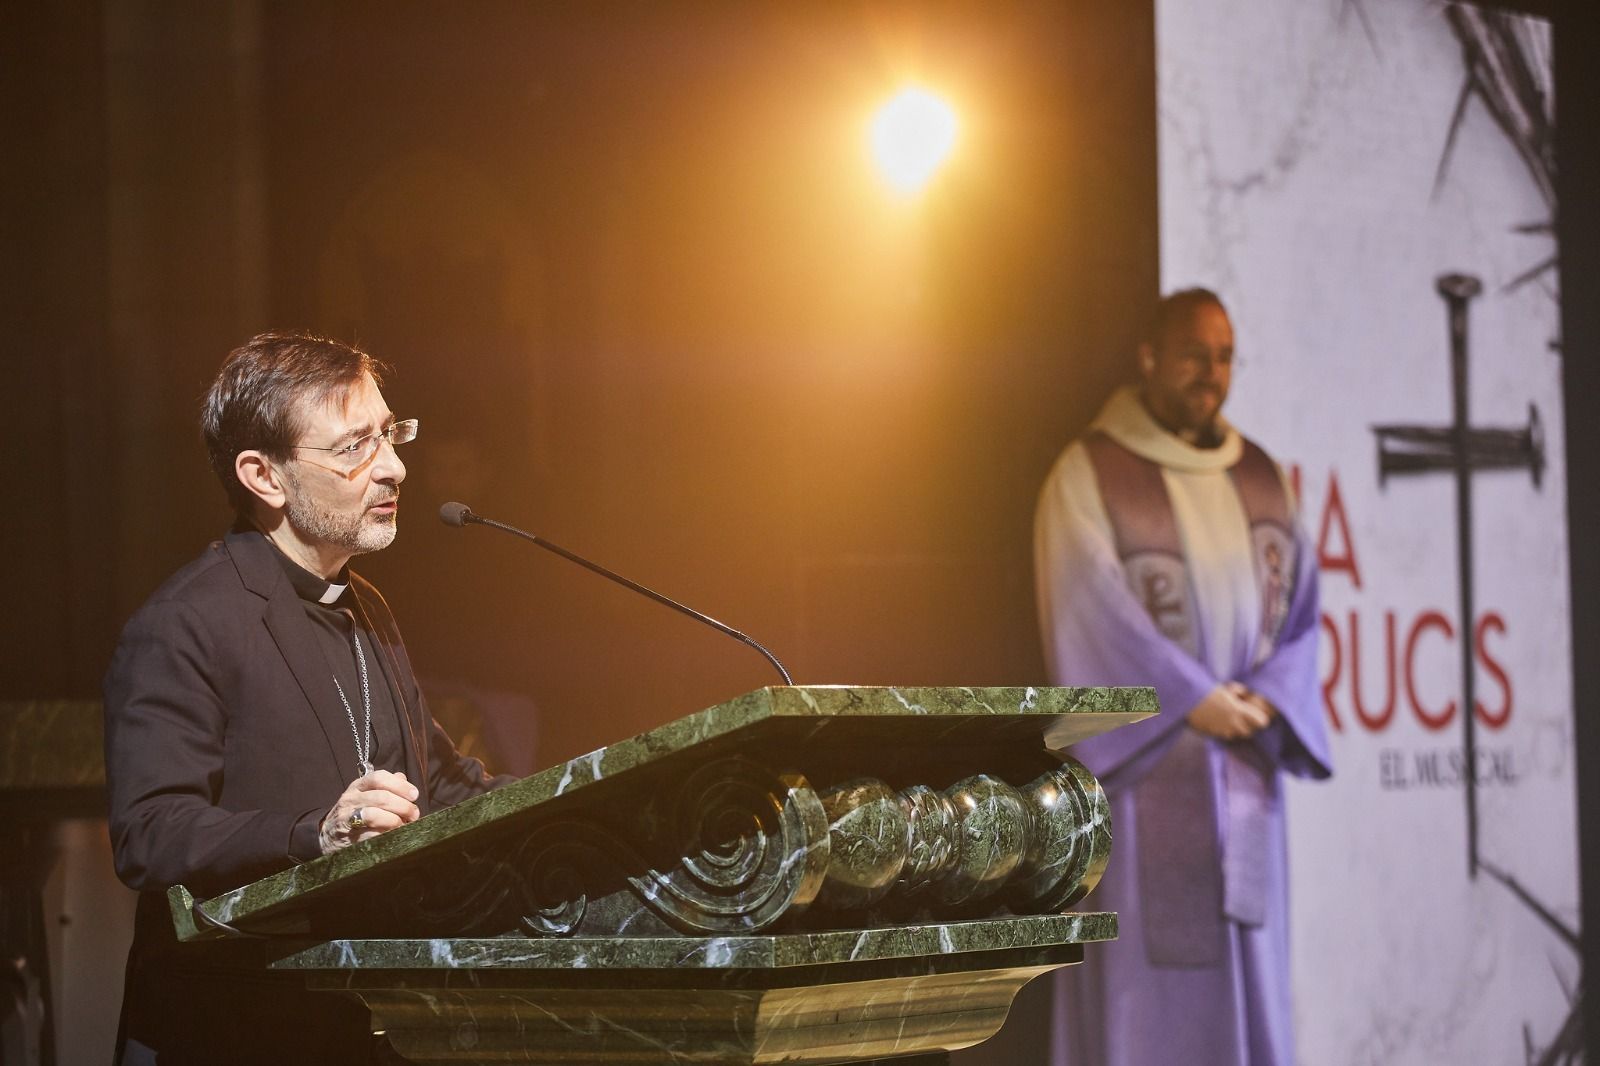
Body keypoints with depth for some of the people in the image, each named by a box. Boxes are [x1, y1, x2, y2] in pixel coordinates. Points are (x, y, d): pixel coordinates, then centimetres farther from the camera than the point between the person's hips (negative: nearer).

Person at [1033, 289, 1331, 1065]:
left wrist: (1268, 698, -9)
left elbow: (1299, 605, 9)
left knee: (1247, 976, 4)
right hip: (1143, 760, -5)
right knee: (1143, 979, -5)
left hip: (1242, 772, 5)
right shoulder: (1088, 475, -4)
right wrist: (1190, 699, -18)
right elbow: (1092, 615, -12)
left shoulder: (1261, 477, 13)